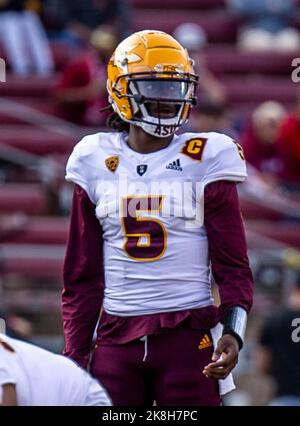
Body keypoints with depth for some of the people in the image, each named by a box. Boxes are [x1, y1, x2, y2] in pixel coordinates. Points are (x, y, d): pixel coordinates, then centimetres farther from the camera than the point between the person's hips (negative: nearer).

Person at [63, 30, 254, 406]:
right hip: (117, 340, 2)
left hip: (188, 337, -2)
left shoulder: (207, 160, 2)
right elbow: (82, 274, 12)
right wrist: (74, 356, 7)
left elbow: (233, 265, 2)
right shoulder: (97, 161, 8)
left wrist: (233, 331, -14)